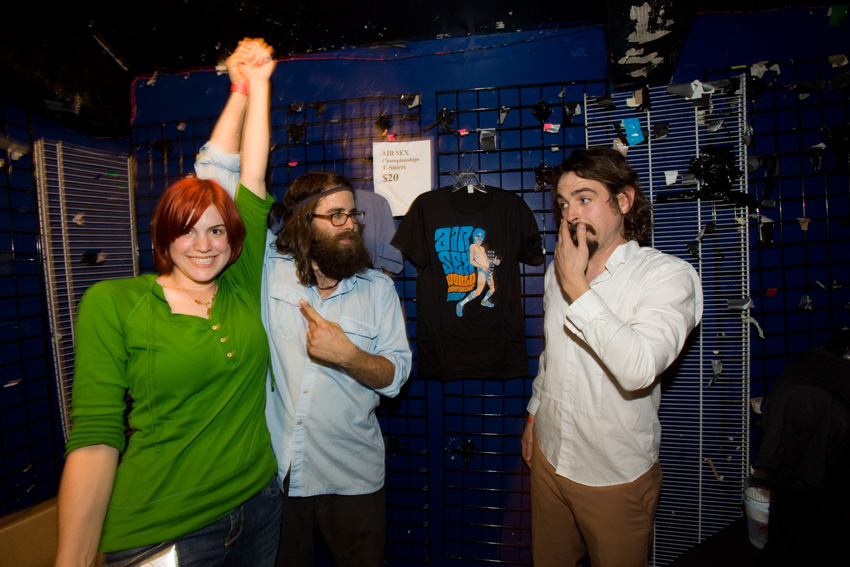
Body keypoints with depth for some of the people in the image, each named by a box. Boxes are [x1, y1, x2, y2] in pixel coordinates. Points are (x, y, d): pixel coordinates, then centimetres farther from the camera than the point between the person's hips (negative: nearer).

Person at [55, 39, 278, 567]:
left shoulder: (243, 285, -2)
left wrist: (257, 82, 6)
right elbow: (94, 437, -10)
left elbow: (252, 175, 0)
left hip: (259, 507, 4)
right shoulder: (112, 304, -8)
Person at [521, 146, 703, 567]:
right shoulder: (558, 269, 1)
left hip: (615, 476, -5)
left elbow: (640, 368, -34)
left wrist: (577, 288, -30)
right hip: (549, 456, 5)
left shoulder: (670, 275, -18)